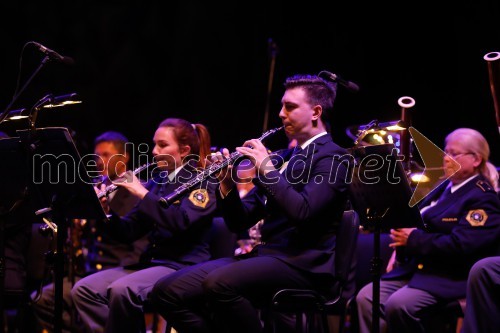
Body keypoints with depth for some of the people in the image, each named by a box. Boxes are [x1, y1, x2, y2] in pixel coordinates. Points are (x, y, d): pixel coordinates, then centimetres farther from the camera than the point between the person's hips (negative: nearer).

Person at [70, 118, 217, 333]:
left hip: (184, 267, -7)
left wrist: (142, 193, -19)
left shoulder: (202, 183, -3)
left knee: (122, 290, -33)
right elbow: (129, 232, 14)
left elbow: (181, 221, -23)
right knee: (83, 290, -11)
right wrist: (105, 212, -4)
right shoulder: (156, 182, 17)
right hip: (150, 262, 8)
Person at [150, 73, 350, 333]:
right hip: (265, 253, 8)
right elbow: (239, 223, 18)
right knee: (167, 292, -7)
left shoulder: (331, 156, -3)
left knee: (219, 283, -35)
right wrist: (227, 184, 0)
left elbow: (303, 212, -22)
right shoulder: (283, 156, 21)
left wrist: (267, 168, -13)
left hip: (301, 262, -8)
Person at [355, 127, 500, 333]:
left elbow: (459, 246, -22)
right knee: (366, 297, -11)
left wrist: (413, 239, -16)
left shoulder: (482, 199, -9)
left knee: (398, 305, -31)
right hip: (414, 267, 9)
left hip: (451, 278, -9)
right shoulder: (446, 187, 20)